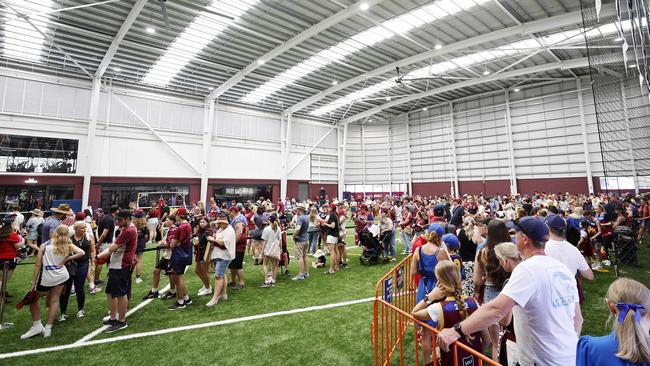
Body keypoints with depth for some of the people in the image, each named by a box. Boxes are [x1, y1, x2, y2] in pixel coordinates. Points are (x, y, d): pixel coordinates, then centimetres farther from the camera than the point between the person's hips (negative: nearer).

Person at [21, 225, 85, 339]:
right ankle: (48, 328, 18)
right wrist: (66, 259, -2)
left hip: (46, 278, -2)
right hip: (61, 276, 2)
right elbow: (82, 253, -14)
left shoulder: (44, 245, -5)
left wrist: (33, 282, 0)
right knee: (54, 301, 12)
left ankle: (37, 326, 20)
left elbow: (38, 265, -6)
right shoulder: (68, 245, -1)